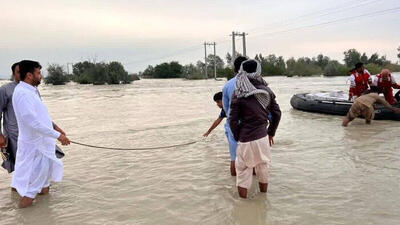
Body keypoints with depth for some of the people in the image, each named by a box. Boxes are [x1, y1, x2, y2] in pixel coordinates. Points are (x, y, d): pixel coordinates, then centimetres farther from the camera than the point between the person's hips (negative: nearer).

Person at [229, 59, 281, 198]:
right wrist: (271, 133, 14)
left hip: (246, 140, -3)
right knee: (263, 168, 21)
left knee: (243, 171, 11)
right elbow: (277, 113, 5)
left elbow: (233, 120, -11)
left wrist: (237, 137, 3)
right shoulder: (266, 91, -1)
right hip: (263, 137, 4)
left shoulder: (238, 95, -11)